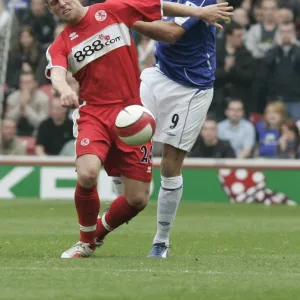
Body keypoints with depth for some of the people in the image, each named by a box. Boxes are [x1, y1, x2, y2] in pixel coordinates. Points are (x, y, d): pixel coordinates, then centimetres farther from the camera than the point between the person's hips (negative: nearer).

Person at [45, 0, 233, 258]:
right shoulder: (60, 46, 3)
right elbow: (57, 74, -18)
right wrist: (65, 90, -41)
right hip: (93, 114, -1)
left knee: (138, 199, -2)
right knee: (87, 174, -29)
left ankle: (99, 233, 29)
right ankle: (86, 242, -2)